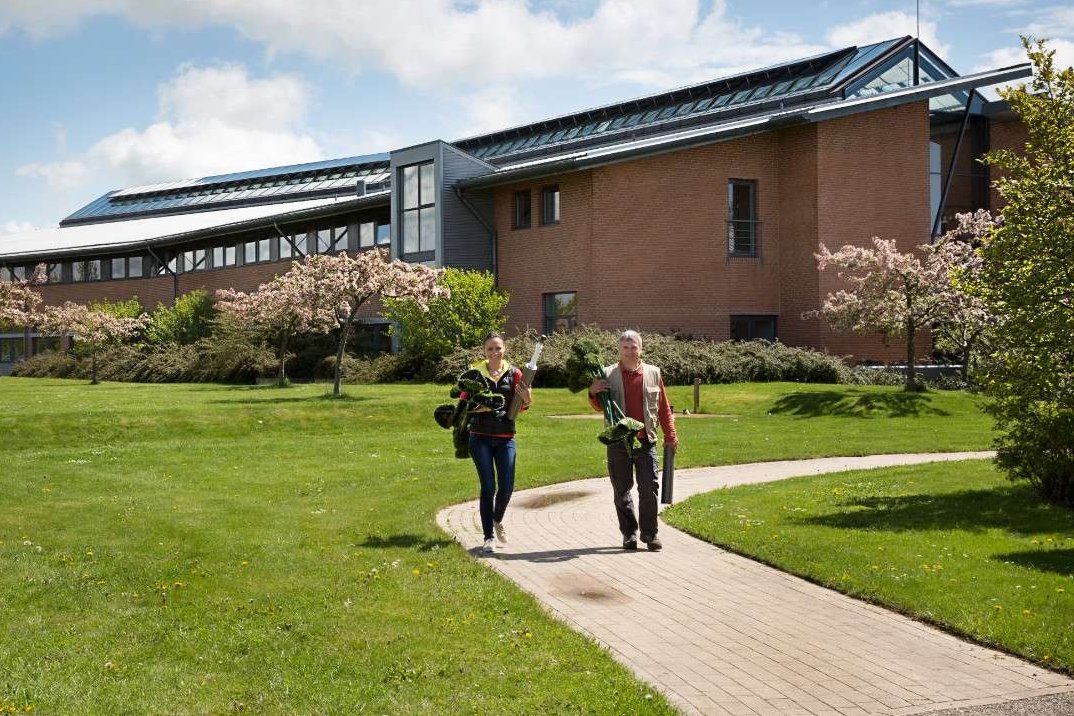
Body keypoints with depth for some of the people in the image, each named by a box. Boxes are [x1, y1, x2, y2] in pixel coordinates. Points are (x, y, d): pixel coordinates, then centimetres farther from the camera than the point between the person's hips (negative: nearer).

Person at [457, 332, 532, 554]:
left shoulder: (513, 373, 4)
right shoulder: (474, 373, 2)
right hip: (480, 437, -1)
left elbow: (524, 405, -1)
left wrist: (526, 396, -23)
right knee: (488, 487, -5)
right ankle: (488, 538, 5)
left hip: (505, 437, 2)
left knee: (507, 487, 2)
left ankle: (497, 519, 34)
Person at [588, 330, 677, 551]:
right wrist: (593, 393, -11)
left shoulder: (653, 373, 7)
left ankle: (650, 534, 8)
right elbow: (599, 407, 10)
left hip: (646, 441, 0)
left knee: (649, 489, -2)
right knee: (622, 491, 6)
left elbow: (664, 408, 10)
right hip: (618, 443, 0)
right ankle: (629, 534, 17)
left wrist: (670, 435, 6)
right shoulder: (608, 374, 4)